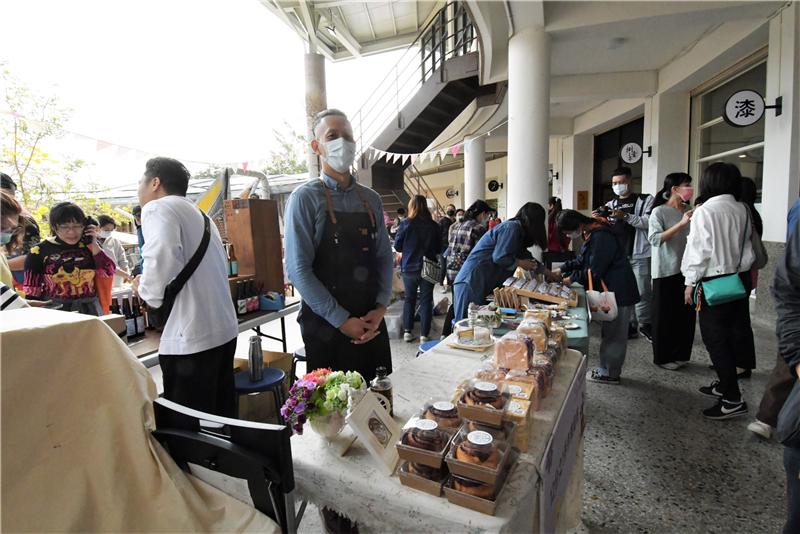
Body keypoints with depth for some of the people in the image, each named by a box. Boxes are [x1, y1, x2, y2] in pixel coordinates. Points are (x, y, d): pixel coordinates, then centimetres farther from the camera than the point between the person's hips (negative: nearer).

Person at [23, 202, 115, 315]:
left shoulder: (88, 246, 3)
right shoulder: (39, 252, -2)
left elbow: (108, 273, -6)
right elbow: (31, 291, 1)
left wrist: (94, 244, -8)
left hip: (90, 310, 2)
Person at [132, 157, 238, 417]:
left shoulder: (158, 208, -5)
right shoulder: (199, 214, 20)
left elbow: (162, 264, -24)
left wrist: (147, 291, -5)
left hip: (191, 338, -8)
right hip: (224, 330, 9)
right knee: (222, 413, 16)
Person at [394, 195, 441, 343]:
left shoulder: (405, 224, -10)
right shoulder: (434, 226, -7)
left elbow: (397, 246, -3)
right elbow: (439, 249, 2)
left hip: (409, 268, 0)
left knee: (409, 299, 16)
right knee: (426, 300, 8)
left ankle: (407, 331, 18)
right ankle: (424, 334, 9)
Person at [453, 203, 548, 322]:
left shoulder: (517, 229, 20)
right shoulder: (512, 227, -11)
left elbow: (527, 258, 29)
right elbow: (499, 257, -19)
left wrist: (550, 273, 33)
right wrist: (520, 263, -2)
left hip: (484, 284, 10)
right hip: (471, 282, -10)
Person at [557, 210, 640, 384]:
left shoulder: (601, 236, -24)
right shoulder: (591, 233, 7)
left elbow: (595, 271, -23)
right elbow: (582, 260, 16)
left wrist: (572, 278, -12)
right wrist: (562, 269, 7)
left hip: (619, 292, -10)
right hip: (611, 290, 10)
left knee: (613, 334, 2)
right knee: (609, 332, 17)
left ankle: (609, 373, 14)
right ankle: (607, 369, 28)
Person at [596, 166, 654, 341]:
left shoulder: (645, 200, 3)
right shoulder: (609, 205, 16)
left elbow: (648, 222, -11)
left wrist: (626, 216, -22)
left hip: (638, 256, -4)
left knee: (642, 292, -3)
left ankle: (645, 324, 14)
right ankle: (630, 325, 15)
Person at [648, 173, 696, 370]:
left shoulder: (688, 211, 9)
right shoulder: (659, 211, -8)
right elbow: (654, 239, -20)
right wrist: (680, 224, -22)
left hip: (686, 269, 6)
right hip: (666, 271, -6)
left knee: (686, 313, 10)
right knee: (665, 315, 2)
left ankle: (680, 354, 25)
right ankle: (663, 357, 15)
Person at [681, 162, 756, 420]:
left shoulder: (705, 211, -16)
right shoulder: (742, 210, 3)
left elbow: (699, 249, -16)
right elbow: (747, 245, 9)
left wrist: (690, 283, -9)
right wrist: (742, 269, 20)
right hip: (740, 279, 7)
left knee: (716, 339, 0)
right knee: (735, 332, 16)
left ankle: (732, 399, 4)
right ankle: (725, 384, 31)